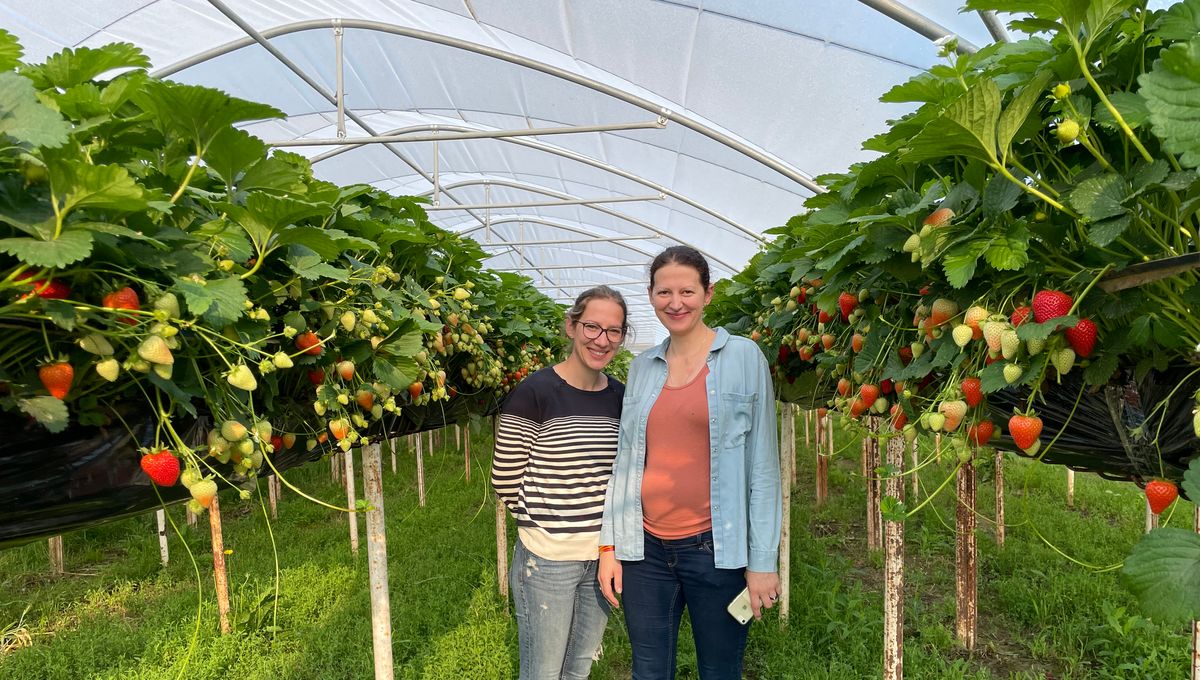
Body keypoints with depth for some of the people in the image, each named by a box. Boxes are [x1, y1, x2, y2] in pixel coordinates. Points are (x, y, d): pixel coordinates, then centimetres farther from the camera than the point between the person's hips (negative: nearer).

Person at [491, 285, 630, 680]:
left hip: (603, 557, 5)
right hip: (546, 560, -5)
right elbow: (506, 480, -10)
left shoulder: (620, 397, 2)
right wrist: (543, 522, -1)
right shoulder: (534, 393, -16)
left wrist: (611, 525, 7)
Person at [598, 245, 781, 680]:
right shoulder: (642, 367, 7)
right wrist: (609, 545, 7)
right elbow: (625, 460, 10)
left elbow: (762, 465, -4)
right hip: (645, 549, 3)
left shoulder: (744, 358, -4)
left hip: (716, 549, -3)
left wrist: (762, 562, -6)